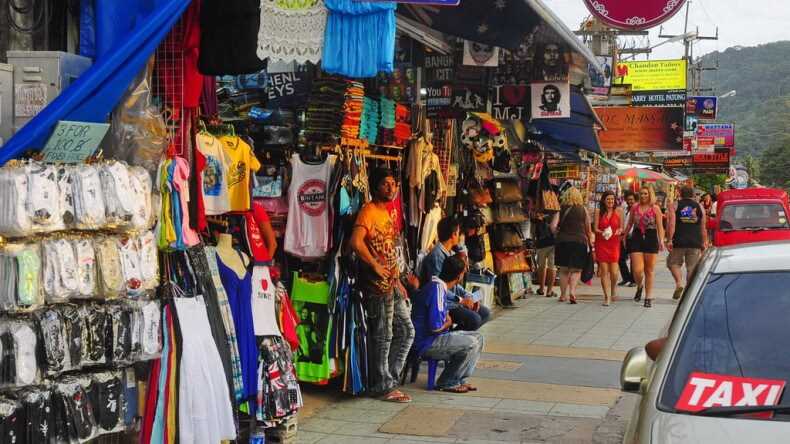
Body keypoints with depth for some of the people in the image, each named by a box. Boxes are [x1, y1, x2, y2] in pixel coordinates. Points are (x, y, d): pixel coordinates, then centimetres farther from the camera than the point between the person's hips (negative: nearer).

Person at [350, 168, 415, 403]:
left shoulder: (387, 213, 17)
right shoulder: (369, 211, -11)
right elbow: (355, 242, -26)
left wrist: (398, 281, 17)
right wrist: (375, 266, -18)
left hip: (392, 283, 9)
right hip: (377, 285, -9)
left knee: (406, 331, 12)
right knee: (382, 336, -1)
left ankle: (388, 379, 21)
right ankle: (383, 387, 10)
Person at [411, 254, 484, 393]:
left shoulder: (440, 286, 11)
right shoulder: (437, 288, -22)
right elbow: (435, 326, -26)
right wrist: (448, 323, -5)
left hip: (436, 337, 11)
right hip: (426, 343, -11)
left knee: (477, 337, 9)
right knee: (471, 344, -21)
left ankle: (459, 379, 7)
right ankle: (447, 382, -6)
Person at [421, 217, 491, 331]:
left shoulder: (450, 253, 11)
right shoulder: (436, 255, -20)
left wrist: (467, 296, 3)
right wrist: (460, 299, -22)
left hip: (453, 300, 10)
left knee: (485, 313, 7)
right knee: (474, 319, -24)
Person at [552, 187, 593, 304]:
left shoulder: (561, 209, 1)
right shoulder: (583, 209, 1)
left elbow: (554, 226, -4)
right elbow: (588, 229, 4)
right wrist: (590, 242, 13)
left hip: (563, 241, 1)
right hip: (579, 241, -1)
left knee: (563, 269, 12)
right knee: (576, 269, 6)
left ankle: (563, 295, 17)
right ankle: (572, 291, -14)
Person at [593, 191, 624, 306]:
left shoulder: (618, 212, 5)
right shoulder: (598, 211, 2)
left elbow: (621, 227, 10)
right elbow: (595, 228, 1)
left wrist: (619, 231, -12)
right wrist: (603, 233, -18)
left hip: (614, 243, 0)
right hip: (601, 244, 0)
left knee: (614, 271, -5)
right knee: (604, 271, -3)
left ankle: (613, 291, 23)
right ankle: (607, 296, 4)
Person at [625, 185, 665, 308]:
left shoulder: (655, 208, 0)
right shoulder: (635, 207, 6)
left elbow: (660, 226, -3)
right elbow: (629, 224, 14)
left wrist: (661, 241, -13)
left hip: (651, 238, -1)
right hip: (636, 238, 1)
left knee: (649, 270, 5)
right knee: (637, 270, -7)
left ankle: (648, 297, 15)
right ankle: (639, 287, 26)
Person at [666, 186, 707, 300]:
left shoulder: (675, 206, 4)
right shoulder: (699, 207, 11)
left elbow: (671, 224, -8)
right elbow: (703, 228, 11)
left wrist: (669, 240, -9)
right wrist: (704, 243, 16)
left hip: (679, 242, -2)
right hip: (695, 243, 2)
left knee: (673, 263, 13)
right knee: (692, 268, 7)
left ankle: (679, 282, -8)